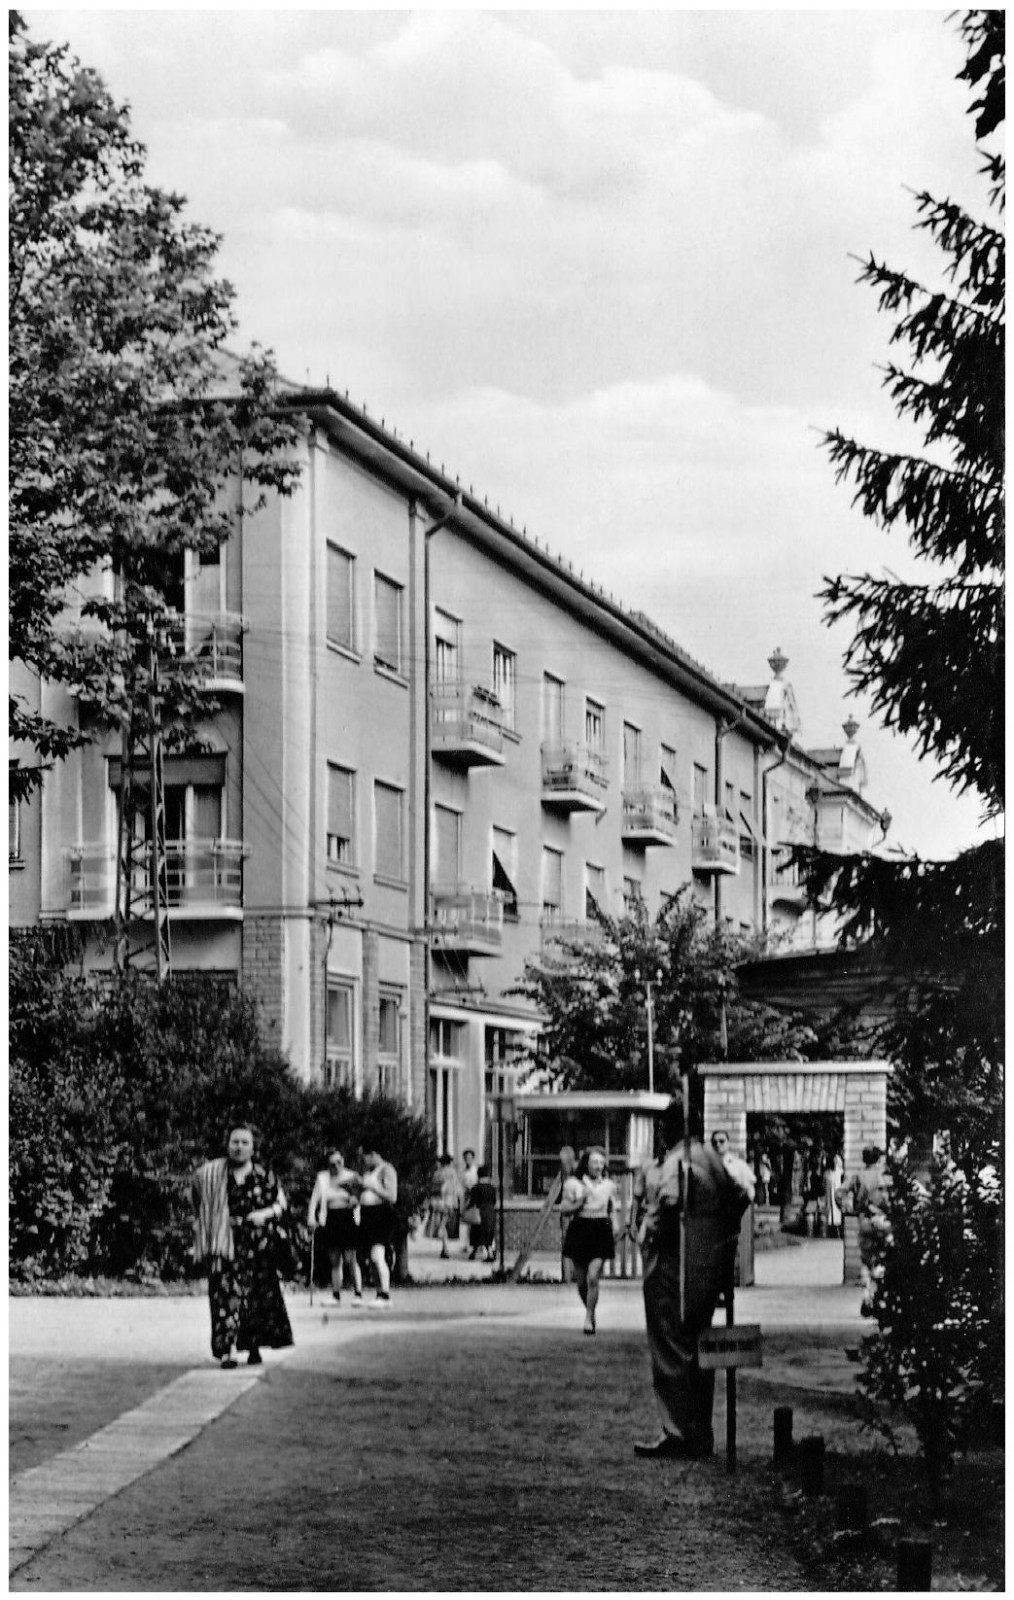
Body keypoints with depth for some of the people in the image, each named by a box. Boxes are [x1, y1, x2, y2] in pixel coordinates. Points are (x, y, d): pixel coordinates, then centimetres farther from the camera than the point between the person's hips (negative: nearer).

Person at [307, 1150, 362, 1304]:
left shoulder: (352, 1177, 3)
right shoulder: (323, 1178, 9)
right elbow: (315, 1197, 5)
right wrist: (311, 1216, -8)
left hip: (348, 1218, -3)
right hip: (330, 1220, 3)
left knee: (350, 1259, -9)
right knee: (334, 1261, 6)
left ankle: (358, 1294, -7)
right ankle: (336, 1296, 11)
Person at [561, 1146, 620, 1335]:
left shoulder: (609, 1185, 6)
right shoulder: (574, 1183, 1)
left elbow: (614, 1211, 13)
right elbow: (565, 1209, 1)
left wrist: (615, 1231, 2)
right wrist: (581, 1201, -14)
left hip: (601, 1230, -1)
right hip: (579, 1231, 1)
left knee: (592, 1278, -13)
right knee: (581, 1280, 7)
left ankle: (589, 1319, -5)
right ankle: (589, 1311, 31)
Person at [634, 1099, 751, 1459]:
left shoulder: (678, 1161, -14)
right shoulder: (714, 1160, 12)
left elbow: (670, 1201, -32)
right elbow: (740, 1196, 22)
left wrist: (653, 1236, -16)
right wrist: (725, 1234, 21)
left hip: (674, 1272, -8)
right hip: (709, 1272, 8)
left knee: (672, 1353, -3)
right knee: (698, 1354, 13)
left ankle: (676, 1435, -3)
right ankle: (701, 1436, 16)